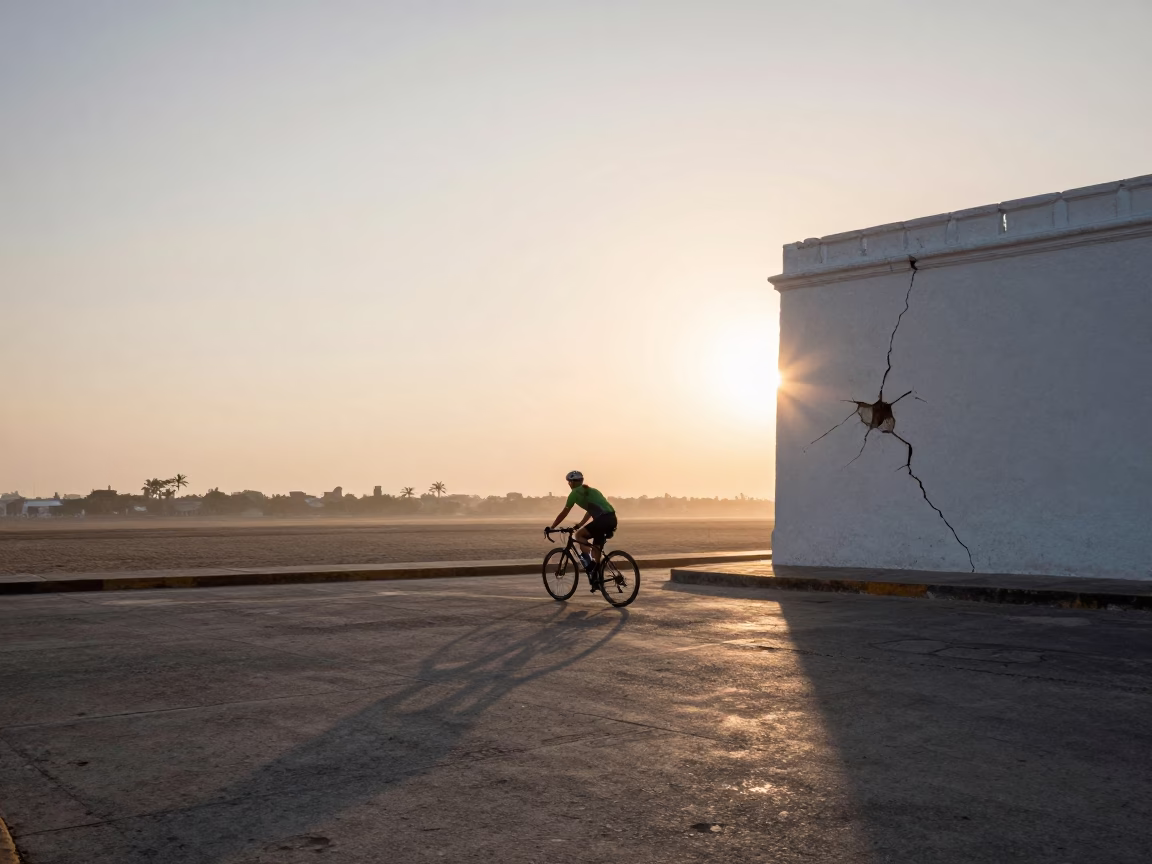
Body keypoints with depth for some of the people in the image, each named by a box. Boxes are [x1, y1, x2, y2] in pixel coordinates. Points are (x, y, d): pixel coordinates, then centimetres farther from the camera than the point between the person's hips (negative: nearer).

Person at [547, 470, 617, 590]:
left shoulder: (575, 492, 6)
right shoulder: (591, 490, 29)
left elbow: (564, 513, 9)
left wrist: (551, 527, 18)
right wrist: (580, 524, 51)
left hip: (603, 519, -8)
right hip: (612, 519, 8)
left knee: (579, 535, 5)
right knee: (596, 548, 16)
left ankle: (589, 562, -8)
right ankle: (596, 580, 18)